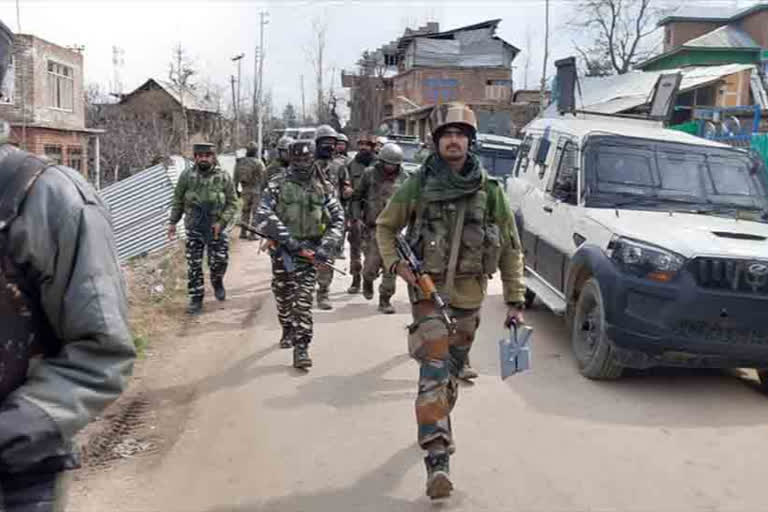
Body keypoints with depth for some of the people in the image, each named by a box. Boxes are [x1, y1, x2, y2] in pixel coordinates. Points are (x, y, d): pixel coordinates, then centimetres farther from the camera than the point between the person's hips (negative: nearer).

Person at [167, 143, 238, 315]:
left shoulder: (223, 177, -6)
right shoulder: (187, 176, -3)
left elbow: (232, 203, -4)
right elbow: (178, 201, 6)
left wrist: (222, 222, -15)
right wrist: (173, 222, 2)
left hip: (216, 228, -1)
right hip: (194, 228, 1)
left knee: (219, 261, 2)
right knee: (193, 265, 3)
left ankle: (217, 282, 35)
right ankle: (196, 298, 16)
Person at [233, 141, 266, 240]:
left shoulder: (239, 162, 3)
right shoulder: (259, 163, -11)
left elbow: (235, 178, 7)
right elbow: (263, 179, -11)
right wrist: (263, 188, 1)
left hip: (245, 190, 5)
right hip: (256, 190, -5)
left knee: (245, 211, 17)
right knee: (255, 212, 2)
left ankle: (243, 232, 19)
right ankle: (252, 234, 2)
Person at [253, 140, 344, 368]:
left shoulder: (323, 187, 4)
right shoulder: (278, 185, -2)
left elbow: (337, 219, 5)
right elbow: (263, 215, -13)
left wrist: (326, 246, -9)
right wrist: (286, 238, -21)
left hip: (309, 251, -1)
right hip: (282, 249, 1)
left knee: (303, 300, -9)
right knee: (283, 295, 15)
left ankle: (301, 347, -7)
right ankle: (288, 331, 41)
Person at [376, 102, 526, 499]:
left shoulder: (490, 190, 0)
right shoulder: (418, 184, -3)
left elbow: (511, 249, 4)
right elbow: (385, 226, 9)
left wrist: (515, 301, 1)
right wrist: (395, 263, -7)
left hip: (468, 293, 3)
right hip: (428, 290, -2)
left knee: (452, 369, 17)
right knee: (434, 370, -12)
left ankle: (436, 424, 41)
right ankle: (437, 457, -12)